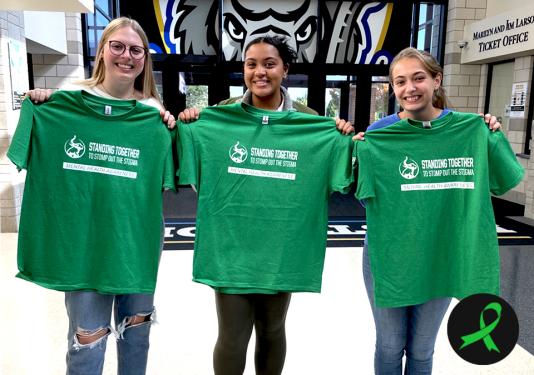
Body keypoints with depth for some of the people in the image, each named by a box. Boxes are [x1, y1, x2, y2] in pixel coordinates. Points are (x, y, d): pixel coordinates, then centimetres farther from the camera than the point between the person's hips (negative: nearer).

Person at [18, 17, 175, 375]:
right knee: (88, 336, 3)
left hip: (141, 232, 2)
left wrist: (170, 133, -9)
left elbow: (167, 178, 6)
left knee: (137, 323, 16)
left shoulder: (153, 111, 2)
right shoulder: (70, 98, -3)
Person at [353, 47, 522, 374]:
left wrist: (493, 137, -12)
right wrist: (355, 154, -22)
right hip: (387, 255, -1)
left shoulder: (465, 129, -6)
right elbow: (364, 197, -6)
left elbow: (502, 183, 2)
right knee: (389, 347, 15)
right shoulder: (379, 134, -10)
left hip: (441, 256, 1)